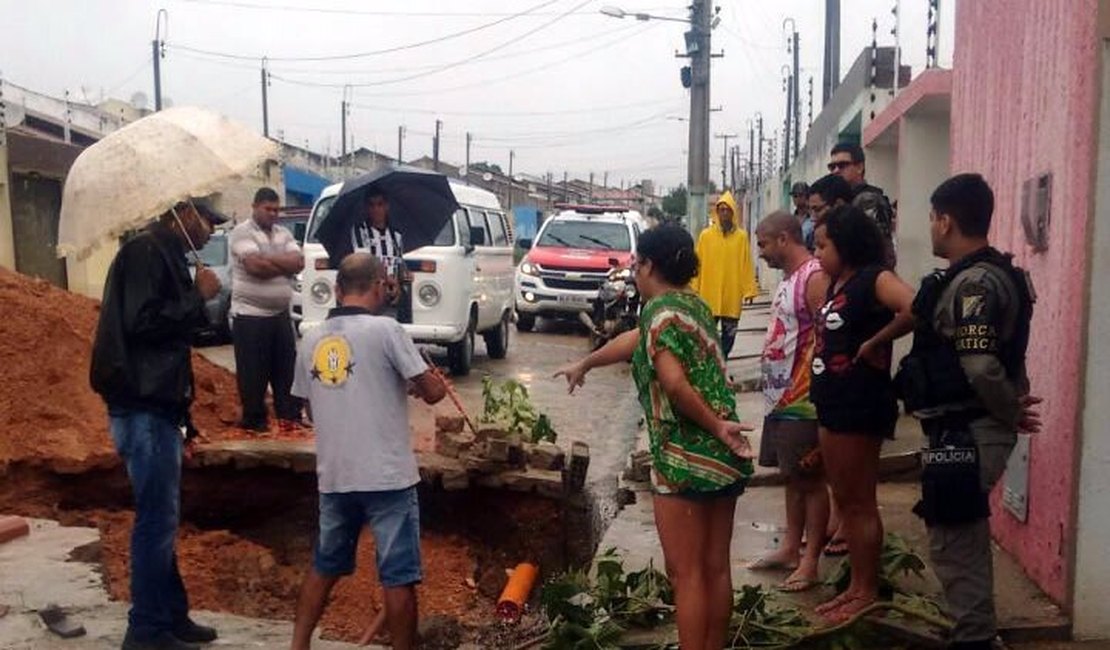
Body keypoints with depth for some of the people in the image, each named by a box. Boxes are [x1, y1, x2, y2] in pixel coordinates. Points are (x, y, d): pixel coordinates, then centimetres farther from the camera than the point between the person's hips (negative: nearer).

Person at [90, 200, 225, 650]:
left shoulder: (164, 254, 17)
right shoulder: (145, 251, -12)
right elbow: (140, 321, -23)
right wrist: (198, 296, -13)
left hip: (156, 405, 10)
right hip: (143, 408, -10)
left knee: (162, 517, 15)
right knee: (157, 518, -5)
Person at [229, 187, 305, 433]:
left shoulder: (284, 234, 12)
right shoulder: (242, 233, -7)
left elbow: (299, 263, -3)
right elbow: (255, 266, -20)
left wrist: (268, 259, -15)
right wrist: (284, 265, -7)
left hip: (281, 313, 6)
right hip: (250, 314, -6)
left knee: (287, 367, 9)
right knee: (253, 372, 1)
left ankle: (289, 416, 16)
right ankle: (254, 420, 11)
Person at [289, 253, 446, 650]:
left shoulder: (311, 341, 6)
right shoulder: (385, 330, -11)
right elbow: (433, 392, -9)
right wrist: (432, 381, 15)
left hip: (333, 477, 6)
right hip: (387, 476, -6)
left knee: (324, 566, 21)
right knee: (398, 576, 4)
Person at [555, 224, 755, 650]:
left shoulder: (661, 309, -11)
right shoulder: (693, 304, 15)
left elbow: (674, 382, -24)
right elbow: (635, 341, 29)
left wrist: (716, 426, -15)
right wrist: (584, 365, 39)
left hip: (685, 459, -8)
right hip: (723, 457, 9)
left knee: (686, 574, 0)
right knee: (716, 569, 14)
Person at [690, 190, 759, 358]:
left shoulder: (741, 236, 0)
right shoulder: (706, 235, -1)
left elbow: (746, 265, -1)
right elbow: (698, 263, 0)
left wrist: (749, 289, -5)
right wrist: (694, 289, -1)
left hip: (732, 294, 1)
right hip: (709, 293, -1)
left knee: (729, 333, 11)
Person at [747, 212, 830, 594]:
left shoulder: (815, 278, -16)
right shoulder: (789, 278, 14)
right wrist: (773, 386, 15)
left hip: (803, 402, -9)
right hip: (780, 397, 9)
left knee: (810, 479, 1)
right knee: (792, 476, 17)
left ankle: (810, 562, 10)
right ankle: (790, 549, 28)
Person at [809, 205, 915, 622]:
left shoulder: (874, 278, -15)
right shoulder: (838, 283, 13)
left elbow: (915, 308, -34)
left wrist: (874, 344, -21)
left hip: (860, 406, -9)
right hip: (833, 405, 10)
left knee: (860, 502, 2)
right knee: (843, 500, 16)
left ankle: (868, 592, 16)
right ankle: (855, 586, 28)